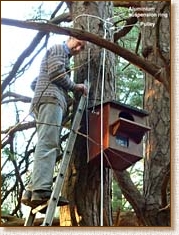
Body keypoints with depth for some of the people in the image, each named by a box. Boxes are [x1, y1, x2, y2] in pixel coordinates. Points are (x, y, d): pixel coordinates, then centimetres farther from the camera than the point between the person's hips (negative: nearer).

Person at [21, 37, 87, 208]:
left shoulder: (62, 55, 38)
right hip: (50, 98, -10)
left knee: (46, 145, -3)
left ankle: (32, 191, -14)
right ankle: (41, 190, -35)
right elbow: (56, 72, -9)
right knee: (48, 144, -22)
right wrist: (74, 86, 3)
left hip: (45, 99, 10)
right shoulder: (59, 49, 9)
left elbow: (34, 84, 37)